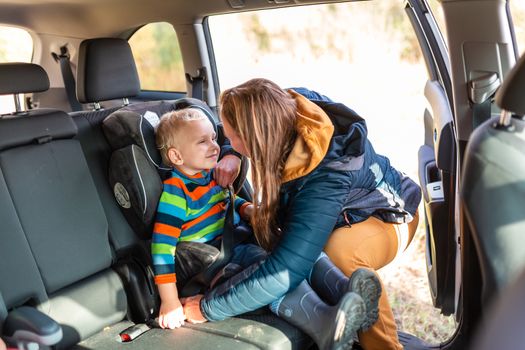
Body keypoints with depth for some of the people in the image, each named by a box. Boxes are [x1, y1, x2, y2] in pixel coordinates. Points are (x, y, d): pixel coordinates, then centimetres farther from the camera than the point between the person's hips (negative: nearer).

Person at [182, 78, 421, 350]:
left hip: (387, 215, -7)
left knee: (338, 253, -39)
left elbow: (283, 273, -46)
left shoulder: (326, 179, -43)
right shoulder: (286, 105, -23)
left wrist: (207, 308, -34)